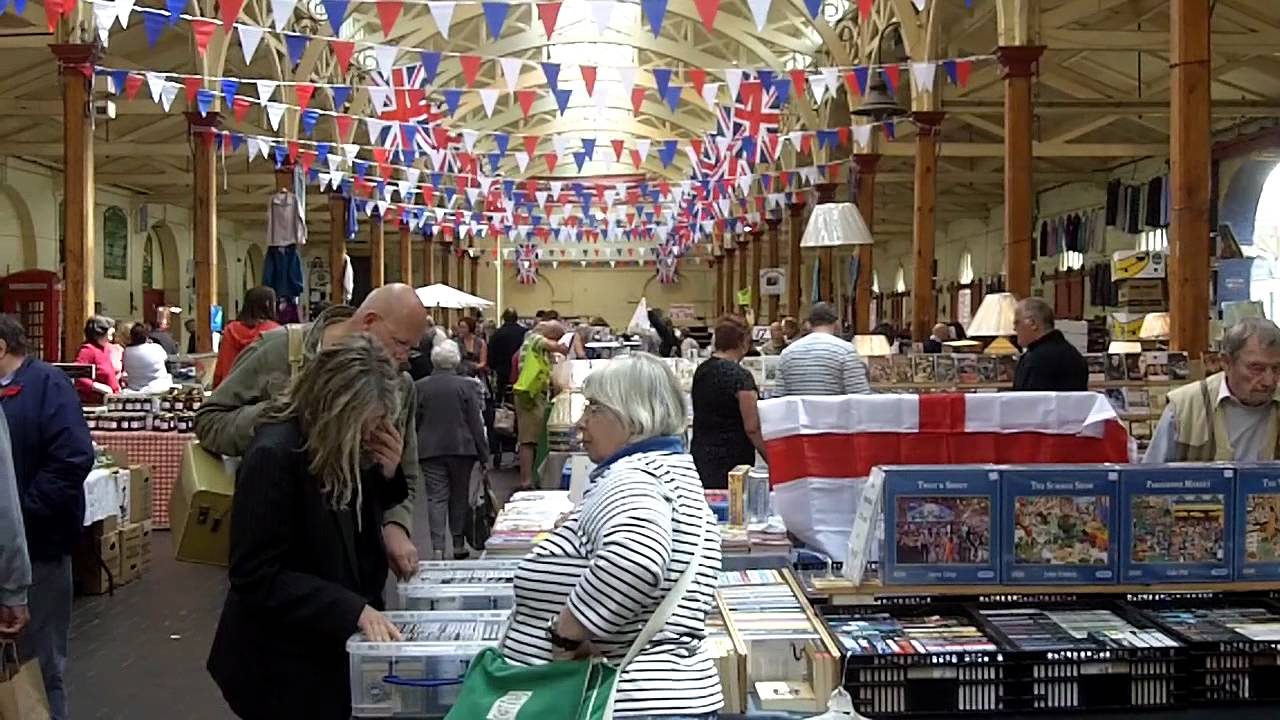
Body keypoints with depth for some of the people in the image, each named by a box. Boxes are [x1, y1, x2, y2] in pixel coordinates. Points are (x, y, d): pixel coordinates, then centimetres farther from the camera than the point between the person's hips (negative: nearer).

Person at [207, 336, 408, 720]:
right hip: (285, 661, -7)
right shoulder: (273, 455, -25)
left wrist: (387, 474, -9)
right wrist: (353, 608, -30)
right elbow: (258, 577, -25)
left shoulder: (346, 445, -2)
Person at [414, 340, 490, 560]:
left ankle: (438, 547, -9)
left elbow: (414, 423, 4)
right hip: (461, 448, 0)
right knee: (460, 496, 12)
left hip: (430, 449, 1)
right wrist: (483, 455, 0)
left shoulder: (419, 387, -1)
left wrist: (413, 452, 14)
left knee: (436, 497, 1)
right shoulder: (467, 385, -6)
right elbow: (476, 423, -5)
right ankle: (458, 545, 18)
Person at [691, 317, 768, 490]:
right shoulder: (740, 376, -15)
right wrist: (772, 461, -9)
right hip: (731, 461, -7)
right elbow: (752, 428, -16)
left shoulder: (701, 370, 8)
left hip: (701, 457, 7)